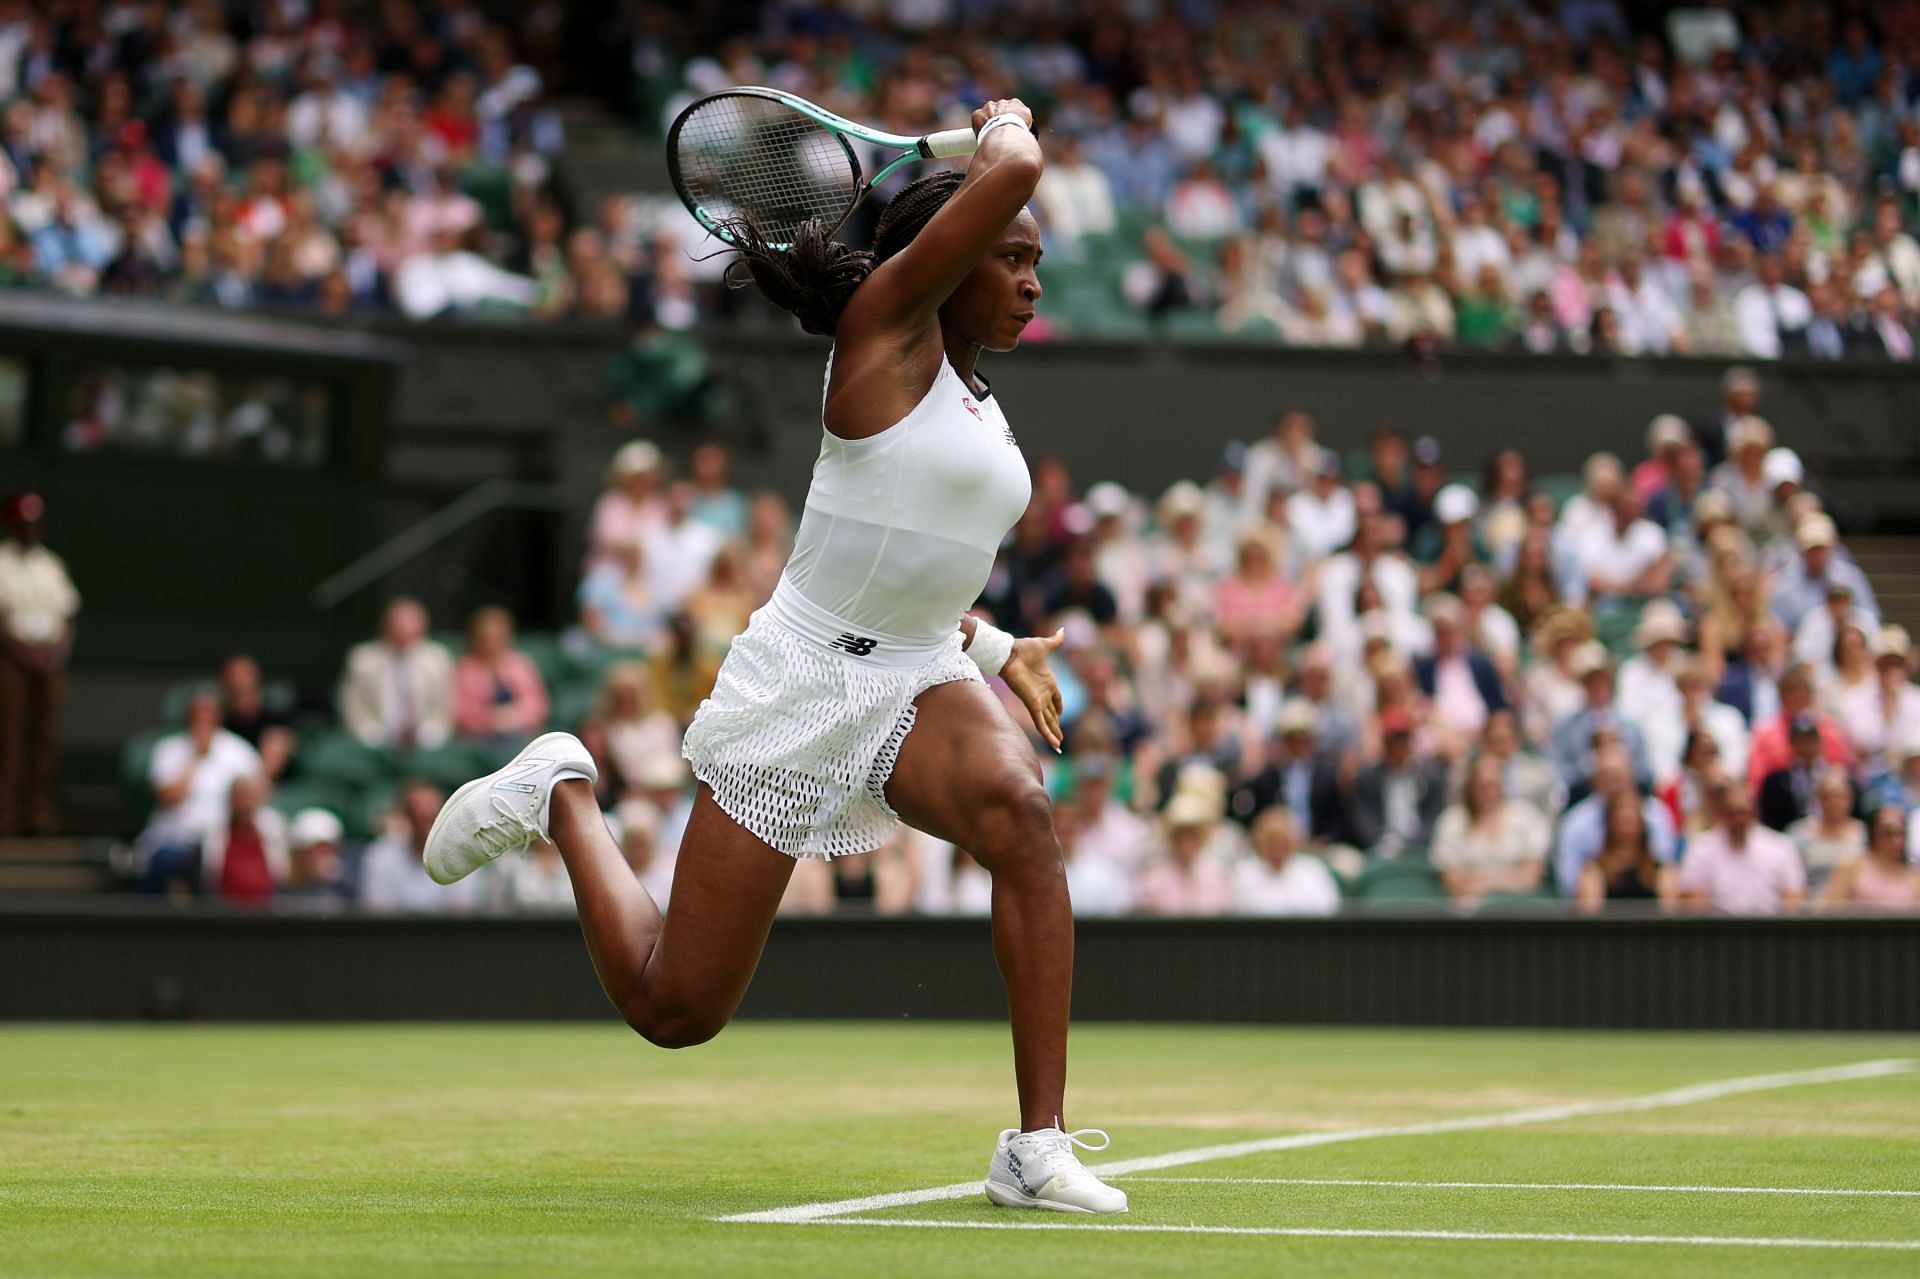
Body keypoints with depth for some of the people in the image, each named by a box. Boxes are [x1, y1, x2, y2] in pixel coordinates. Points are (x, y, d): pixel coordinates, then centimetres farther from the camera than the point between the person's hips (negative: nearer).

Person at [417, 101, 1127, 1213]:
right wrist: (1005, 126, -2)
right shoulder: (886, 322, -9)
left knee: (1022, 812, -31)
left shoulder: (986, 413, 13)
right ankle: (562, 794, 30)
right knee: (673, 1010, 1)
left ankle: (1038, 1147, -30)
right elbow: (1010, 171, -23)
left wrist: (994, 647, 14)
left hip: (917, 682, 6)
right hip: (800, 683, -6)